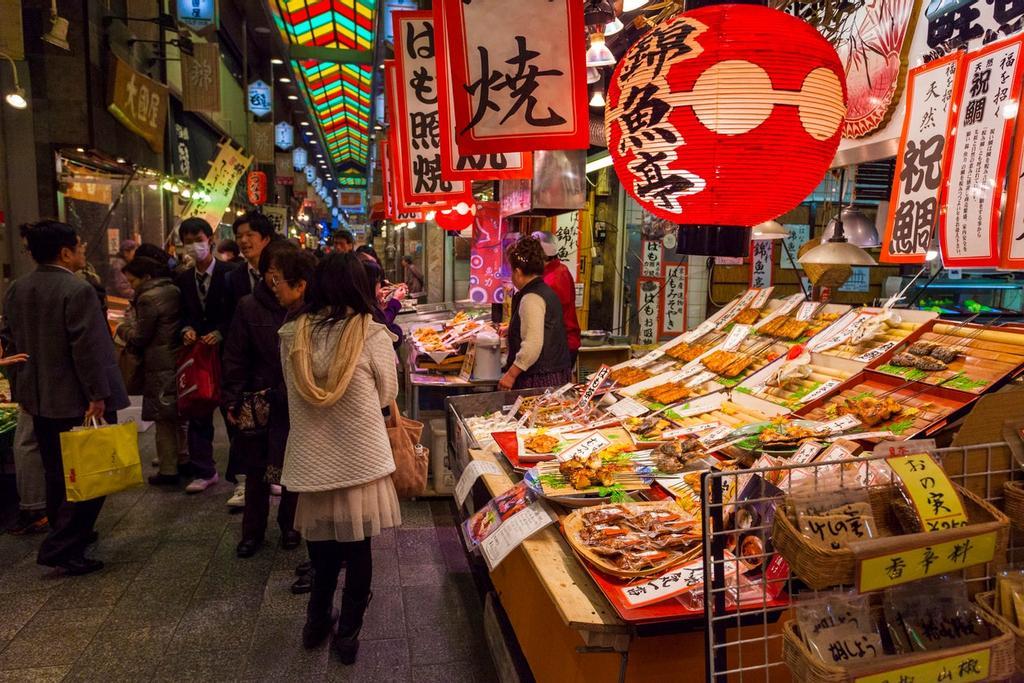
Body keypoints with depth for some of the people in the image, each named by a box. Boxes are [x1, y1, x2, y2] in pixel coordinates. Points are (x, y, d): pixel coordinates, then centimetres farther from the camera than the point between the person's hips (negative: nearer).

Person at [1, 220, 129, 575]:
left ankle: (65, 534, 34)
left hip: (39, 399, 9)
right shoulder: (77, 290, -20)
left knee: (58, 473, 21)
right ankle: (61, 547, 0)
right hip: (77, 401, -9)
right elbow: (87, 348, -22)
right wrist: (97, 396, -17)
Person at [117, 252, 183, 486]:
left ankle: (169, 471, 8)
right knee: (179, 416, 17)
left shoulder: (148, 298, -16)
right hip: (179, 360, 8)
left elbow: (139, 337, -13)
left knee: (164, 421, 1)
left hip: (160, 367, -8)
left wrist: (123, 329, 7)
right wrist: (131, 327, 16)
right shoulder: (173, 290, 9)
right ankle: (183, 460, 26)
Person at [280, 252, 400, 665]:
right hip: (359, 457, -2)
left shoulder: (292, 336, -5)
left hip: (311, 457, 3)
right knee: (357, 548, 15)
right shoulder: (372, 335, -14)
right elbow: (387, 396, -1)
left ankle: (317, 622, 37)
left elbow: (296, 394, 8)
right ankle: (346, 634, 28)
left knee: (322, 545, 22)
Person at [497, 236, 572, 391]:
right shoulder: (546, 291, 15)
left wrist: (511, 374, -19)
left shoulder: (531, 298, -17)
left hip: (540, 380, -10)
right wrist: (511, 328, 48)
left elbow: (533, 345, -25)